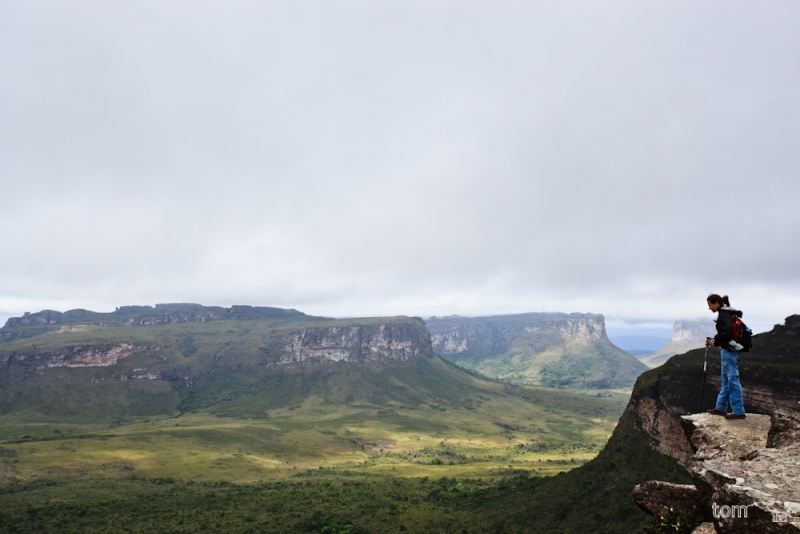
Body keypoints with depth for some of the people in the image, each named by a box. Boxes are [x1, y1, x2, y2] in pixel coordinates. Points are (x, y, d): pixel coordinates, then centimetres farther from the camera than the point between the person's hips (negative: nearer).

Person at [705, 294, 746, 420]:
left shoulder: (724, 315, -14)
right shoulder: (728, 314, 15)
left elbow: (727, 332, -26)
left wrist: (715, 342, -15)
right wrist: (713, 340, 8)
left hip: (728, 351, -11)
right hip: (729, 351, 11)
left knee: (732, 380, -7)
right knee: (726, 381, 15)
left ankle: (739, 411, -3)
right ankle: (721, 408, 23)